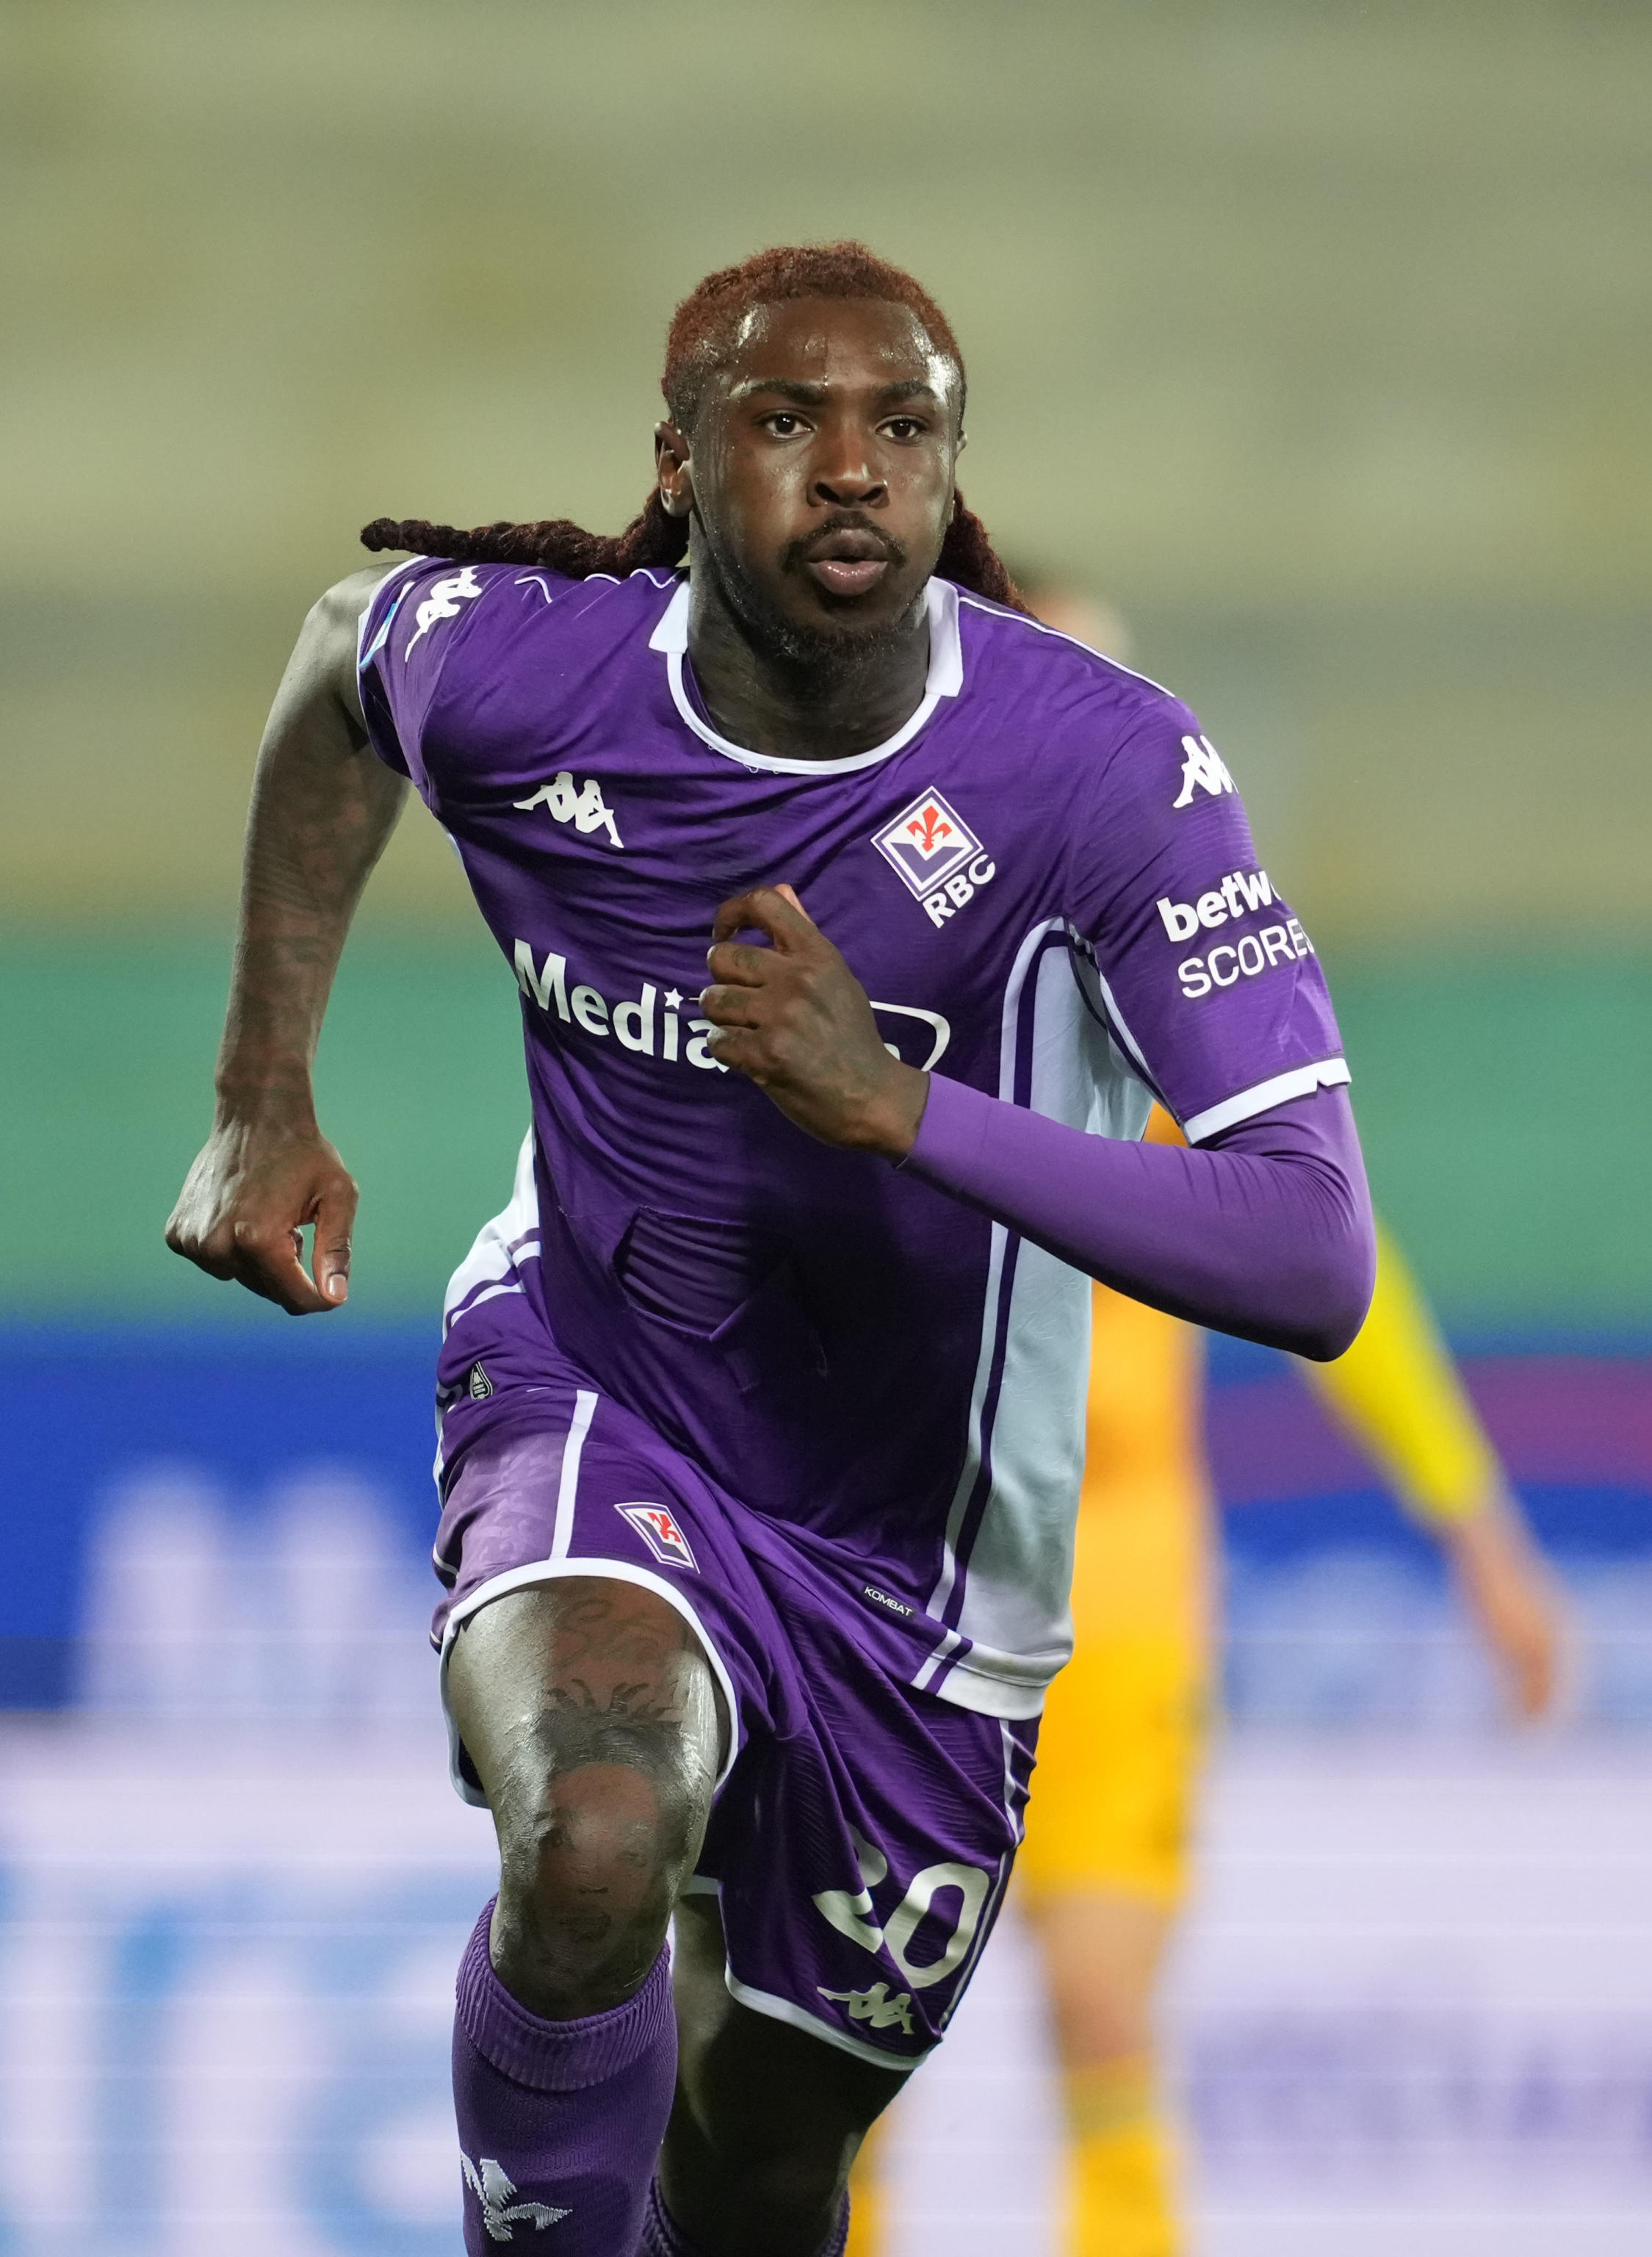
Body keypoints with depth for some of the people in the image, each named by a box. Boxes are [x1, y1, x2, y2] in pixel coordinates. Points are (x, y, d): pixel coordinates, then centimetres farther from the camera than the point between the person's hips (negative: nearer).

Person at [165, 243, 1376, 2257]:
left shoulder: (1107, 769, -23)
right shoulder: (509, 668, -17)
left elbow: (1314, 1272, -30)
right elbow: (342, 664, 12)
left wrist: (890, 1105, -38)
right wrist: (263, 1102, 7)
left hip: (913, 1545, 1)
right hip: (587, 1396, -1)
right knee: (597, 1848, -35)